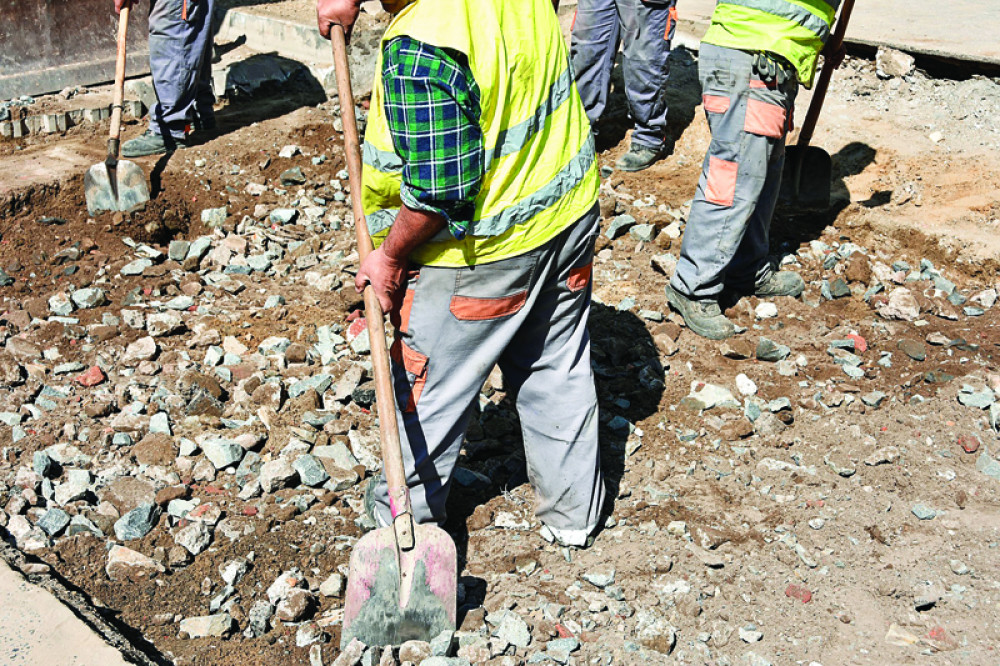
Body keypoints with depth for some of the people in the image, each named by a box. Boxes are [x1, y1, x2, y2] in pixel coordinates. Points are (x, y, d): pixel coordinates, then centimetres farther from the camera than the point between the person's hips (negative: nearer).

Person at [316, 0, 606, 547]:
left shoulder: (417, 52, -30)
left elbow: (438, 195, -27)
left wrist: (388, 257, -10)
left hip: (484, 249, -7)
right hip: (573, 208, 8)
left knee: (427, 388, 15)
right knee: (557, 367, 21)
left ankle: (404, 518, 37)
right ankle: (572, 511, 38)